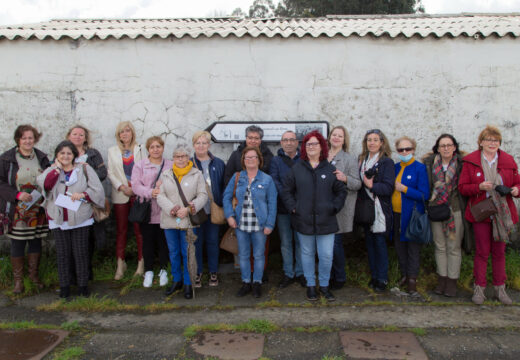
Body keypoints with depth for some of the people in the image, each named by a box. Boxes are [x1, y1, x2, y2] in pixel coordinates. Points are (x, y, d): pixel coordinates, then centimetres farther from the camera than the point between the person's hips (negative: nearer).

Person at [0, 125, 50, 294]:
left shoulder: (42, 158, 5)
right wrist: (17, 194, -20)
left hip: (38, 211, 3)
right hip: (16, 211, -3)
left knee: (36, 242, 11)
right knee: (17, 245, 5)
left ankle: (34, 274, 28)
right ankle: (18, 279, 20)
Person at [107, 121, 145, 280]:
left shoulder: (140, 149, 4)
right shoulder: (112, 151, 12)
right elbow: (110, 173, 6)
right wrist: (121, 187, -8)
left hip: (138, 194, -2)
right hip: (120, 195, 2)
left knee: (139, 229, -1)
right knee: (121, 230, 6)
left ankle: (141, 263, 8)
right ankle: (120, 264, 14)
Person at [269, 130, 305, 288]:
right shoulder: (276, 161, 5)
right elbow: (275, 182, -6)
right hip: (283, 208, 0)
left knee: (300, 241, 7)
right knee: (285, 242, 8)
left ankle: (300, 272, 21)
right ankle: (288, 274, 20)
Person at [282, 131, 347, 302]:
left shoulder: (330, 169, 5)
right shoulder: (297, 168, 5)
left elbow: (341, 191, 11)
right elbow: (286, 190, 9)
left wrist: (334, 207, 0)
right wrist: (293, 207, -1)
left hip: (326, 221, 0)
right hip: (303, 220, 0)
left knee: (326, 255, -1)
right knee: (307, 254, 10)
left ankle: (324, 285, 20)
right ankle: (310, 286, 26)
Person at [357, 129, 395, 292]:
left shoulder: (387, 162, -5)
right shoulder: (362, 160, 12)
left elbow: (388, 187, -12)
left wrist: (372, 185, -22)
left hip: (380, 208, -5)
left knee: (380, 242, -2)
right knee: (369, 241, 10)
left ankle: (382, 279, 9)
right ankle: (374, 275, 21)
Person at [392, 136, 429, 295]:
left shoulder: (420, 168, -7)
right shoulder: (395, 167, 9)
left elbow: (424, 195, -13)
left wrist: (404, 189, -16)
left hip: (412, 215, -5)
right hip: (396, 214, 5)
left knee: (413, 247, 3)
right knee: (399, 245, 13)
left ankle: (412, 279, 12)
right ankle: (404, 275, 28)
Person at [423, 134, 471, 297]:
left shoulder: (462, 164, -3)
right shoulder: (429, 163, 2)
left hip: (455, 210, -2)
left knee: (454, 247, 4)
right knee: (440, 246, 11)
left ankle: (452, 281, 15)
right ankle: (441, 279, 21)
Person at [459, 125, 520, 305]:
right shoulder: (470, 161, -1)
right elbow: (462, 187, -2)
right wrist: (479, 187, -20)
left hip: (503, 213, 2)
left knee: (499, 252, 11)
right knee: (482, 252, 3)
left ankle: (499, 288, 23)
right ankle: (479, 288, 15)